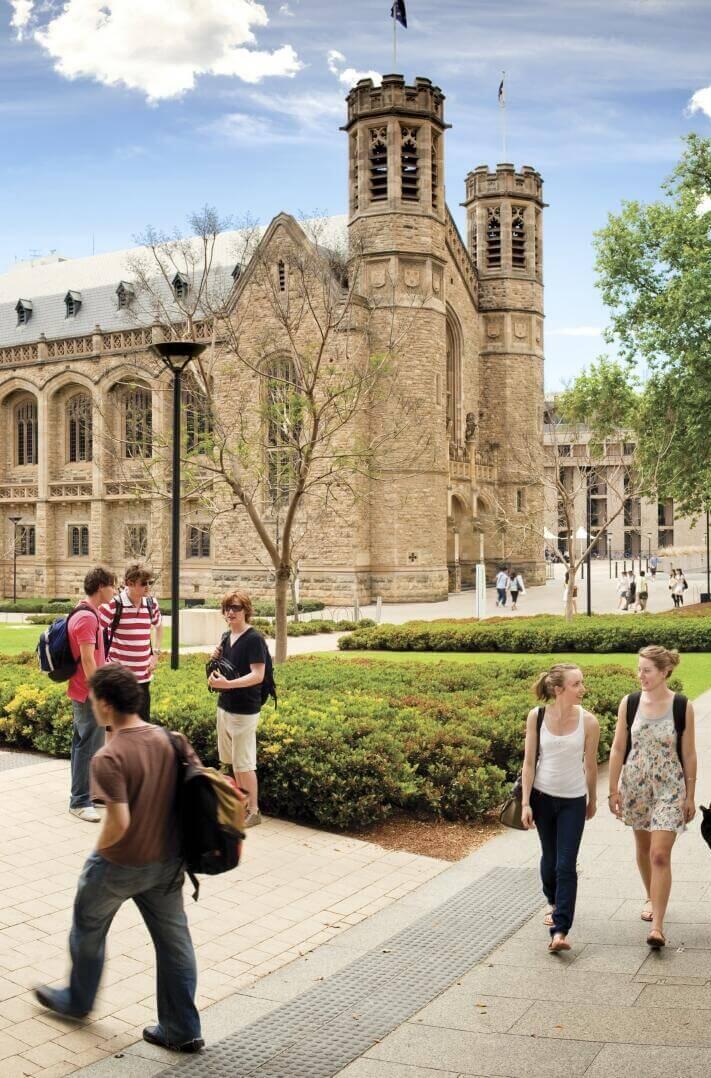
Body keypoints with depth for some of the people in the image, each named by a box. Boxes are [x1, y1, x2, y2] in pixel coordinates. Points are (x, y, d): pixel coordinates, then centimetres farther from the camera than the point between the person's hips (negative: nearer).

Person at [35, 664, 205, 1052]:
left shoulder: (108, 758, -25)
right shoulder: (172, 740, -6)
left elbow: (118, 821, -30)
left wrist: (100, 849, -9)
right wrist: (175, 835, 9)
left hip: (120, 865, -5)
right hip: (168, 861, 5)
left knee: (88, 930, 23)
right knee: (173, 940, 15)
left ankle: (77, 1001, 46)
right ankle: (182, 1030, 25)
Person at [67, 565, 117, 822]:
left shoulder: (84, 613, 12)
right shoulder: (88, 617, -20)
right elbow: (87, 660, -23)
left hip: (81, 691, 10)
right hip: (89, 694, -10)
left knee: (82, 743, 17)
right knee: (89, 746, -5)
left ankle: (83, 791, 27)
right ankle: (79, 802, 2)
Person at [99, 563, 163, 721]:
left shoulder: (151, 604, 4)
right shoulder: (113, 604, -14)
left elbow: (158, 627, 23)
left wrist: (156, 653, 12)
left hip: (143, 676, 5)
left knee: (143, 723, 12)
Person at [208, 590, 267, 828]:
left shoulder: (254, 639, -16)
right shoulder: (228, 638, 9)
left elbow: (257, 675, -22)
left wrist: (227, 684, -32)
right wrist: (216, 659, -1)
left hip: (244, 710, -8)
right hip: (225, 706, 9)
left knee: (244, 763, -2)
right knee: (232, 760, 17)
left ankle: (254, 811, 9)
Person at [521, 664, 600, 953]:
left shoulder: (588, 722, -13)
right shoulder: (536, 716, -12)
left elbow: (590, 765, 0)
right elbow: (529, 761, -6)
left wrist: (592, 800, 11)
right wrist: (525, 803, -8)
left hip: (573, 800, -1)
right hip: (542, 796, 1)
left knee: (566, 865, -6)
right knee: (549, 857, 17)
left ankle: (560, 931, -2)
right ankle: (554, 903, 44)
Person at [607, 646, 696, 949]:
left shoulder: (683, 707, -10)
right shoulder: (629, 703, -4)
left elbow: (689, 754, -3)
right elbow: (618, 748, 1)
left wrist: (690, 796, -1)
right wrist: (614, 790, 0)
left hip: (669, 788, -3)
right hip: (635, 784, 3)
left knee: (660, 854, -10)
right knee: (643, 848, 17)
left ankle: (657, 926, -6)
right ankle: (651, 898, 41)